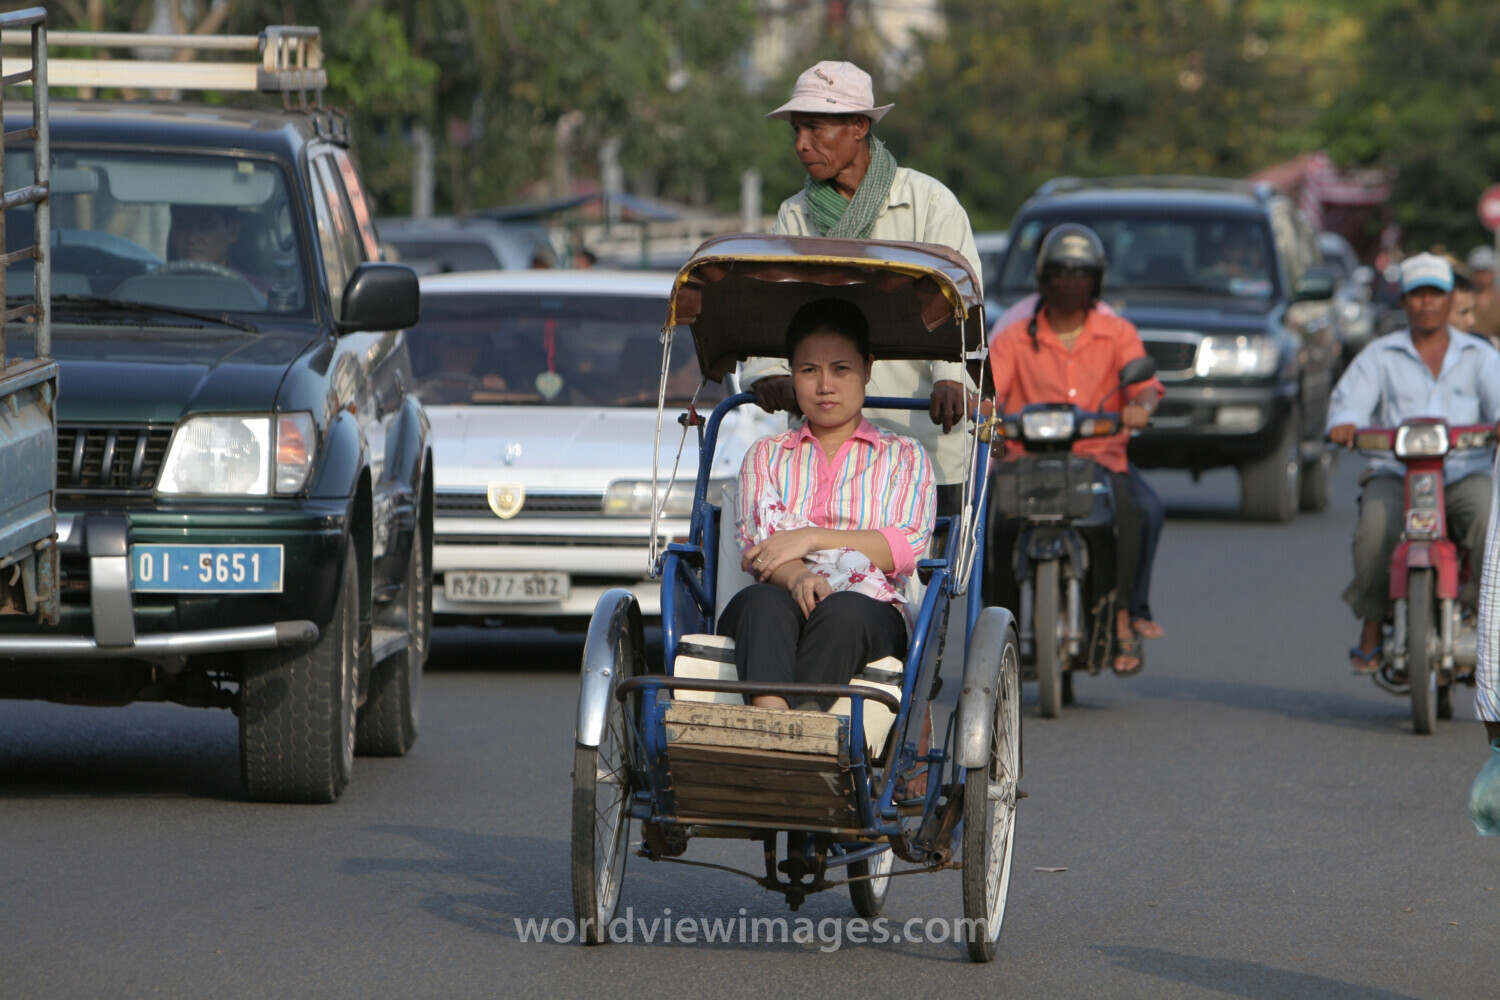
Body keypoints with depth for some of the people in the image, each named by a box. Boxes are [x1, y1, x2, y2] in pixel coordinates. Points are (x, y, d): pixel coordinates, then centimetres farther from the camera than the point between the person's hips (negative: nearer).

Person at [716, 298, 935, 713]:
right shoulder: (766, 455, 26)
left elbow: (906, 548, 3)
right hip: (781, 604, 1)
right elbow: (758, 546, 8)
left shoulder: (904, 458, 21)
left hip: (872, 613, -1)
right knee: (761, 602, -37)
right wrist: (797, 577, -17)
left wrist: (812, 538, -9)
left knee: (841, 612, -39)